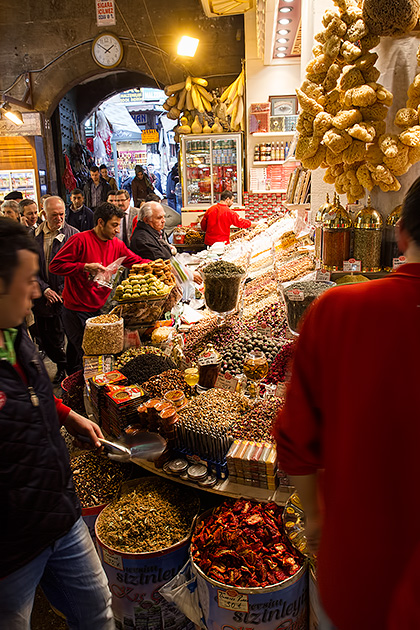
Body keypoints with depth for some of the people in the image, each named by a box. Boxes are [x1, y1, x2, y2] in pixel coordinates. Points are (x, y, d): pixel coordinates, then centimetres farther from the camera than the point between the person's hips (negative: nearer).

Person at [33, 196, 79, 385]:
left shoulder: (73, 234, -4)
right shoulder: (34, 235, 3)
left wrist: (63, 292, -11)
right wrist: (44, 289, -7)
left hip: (66, 297, -3)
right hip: (43, 297, 3)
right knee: (45, 338, 13)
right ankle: (61, 364, 38)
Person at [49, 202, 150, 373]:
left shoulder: (117, 245, 7)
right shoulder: (80, 240, -13)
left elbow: (137, 262, 14)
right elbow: (55, 265, -15)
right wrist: (85, 266, -22)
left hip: (99, 308, 6)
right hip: (76, 311, -6)